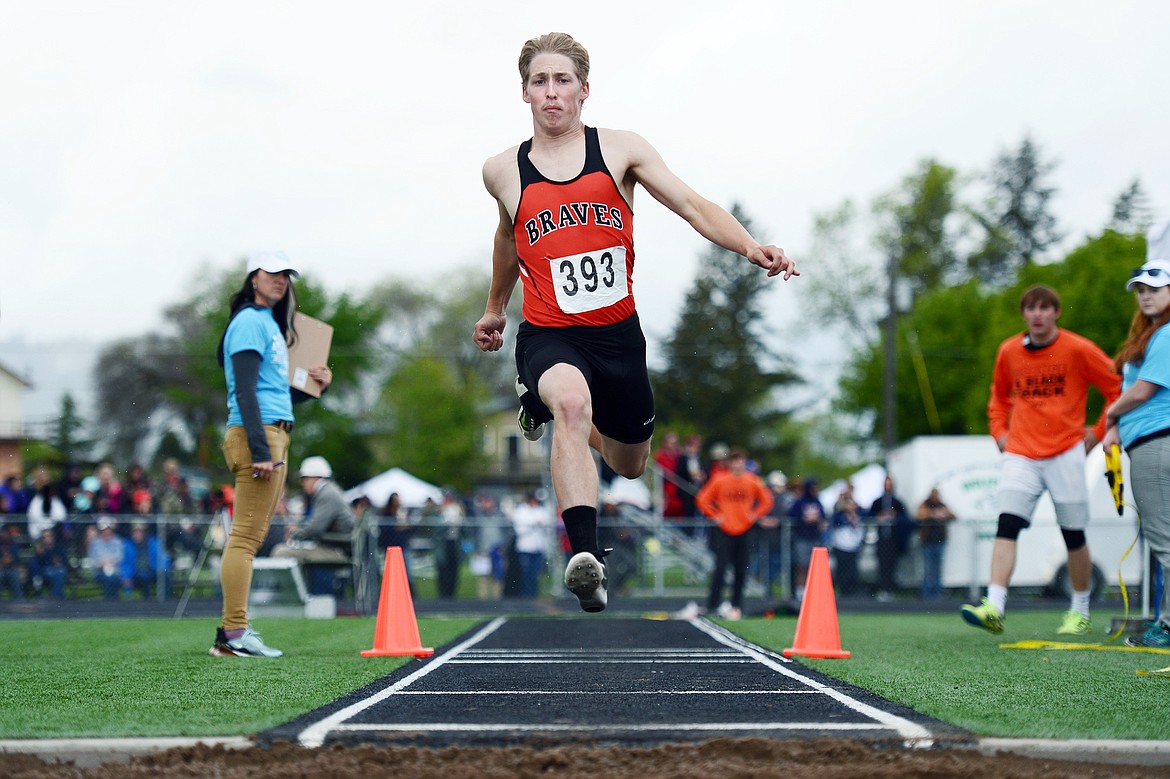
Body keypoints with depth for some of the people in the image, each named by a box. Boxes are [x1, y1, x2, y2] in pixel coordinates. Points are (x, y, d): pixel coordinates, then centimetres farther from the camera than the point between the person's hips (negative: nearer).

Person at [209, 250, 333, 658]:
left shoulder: (270, 323, 23)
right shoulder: (250, 321, -7)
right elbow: (245, 391, -16)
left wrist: (314, 385, 13)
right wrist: (260, 449, -23)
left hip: (275, 435, 10)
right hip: (257, 433, -10)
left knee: (250, 538, 9)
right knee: (246, 537, -12)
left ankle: (232, 635, 10)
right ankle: (234, 635, -15)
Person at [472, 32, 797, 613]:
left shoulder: (620, 150, -2)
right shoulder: (503, 172, 0)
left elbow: (693, 206, -7)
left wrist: (750, 247, -26)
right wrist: (495, 308, 34)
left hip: (618, 333, 2)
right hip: (549, 334, -2)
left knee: (629, 465, 18)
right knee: (571, 400, -37)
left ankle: (571, 420, 54)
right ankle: (584, 556, -46)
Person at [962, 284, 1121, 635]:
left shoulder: (1078, 350, -3)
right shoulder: (1008, 352, 8)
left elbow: (1119, 389, 3)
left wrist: (1099, 431, 2)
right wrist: (1000, 432, 13)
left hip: (1066, 454, -2)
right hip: (1020, 454, 2)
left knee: (1073, 534, 4)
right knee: (1007, 526, -15)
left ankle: (1080, 612, 21)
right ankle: (994, 608, -25)